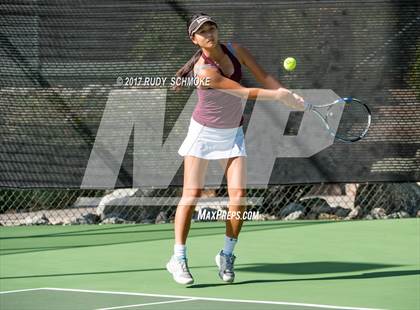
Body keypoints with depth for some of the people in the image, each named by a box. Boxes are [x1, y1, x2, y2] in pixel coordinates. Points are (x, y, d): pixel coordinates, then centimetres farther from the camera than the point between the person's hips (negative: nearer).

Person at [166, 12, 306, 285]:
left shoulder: (235, 50, -7)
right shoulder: (204, 70, -25)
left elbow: (263, 76, -3)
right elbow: (244, 92, -26)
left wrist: (290, 95, -16)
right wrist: (279, 95, -24)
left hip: (233, 134, 5)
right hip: (204, 132, -5)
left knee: (239, 195, -7)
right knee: (192, 194, -8)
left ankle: (227, 255, 7)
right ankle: (178, 258, 0)